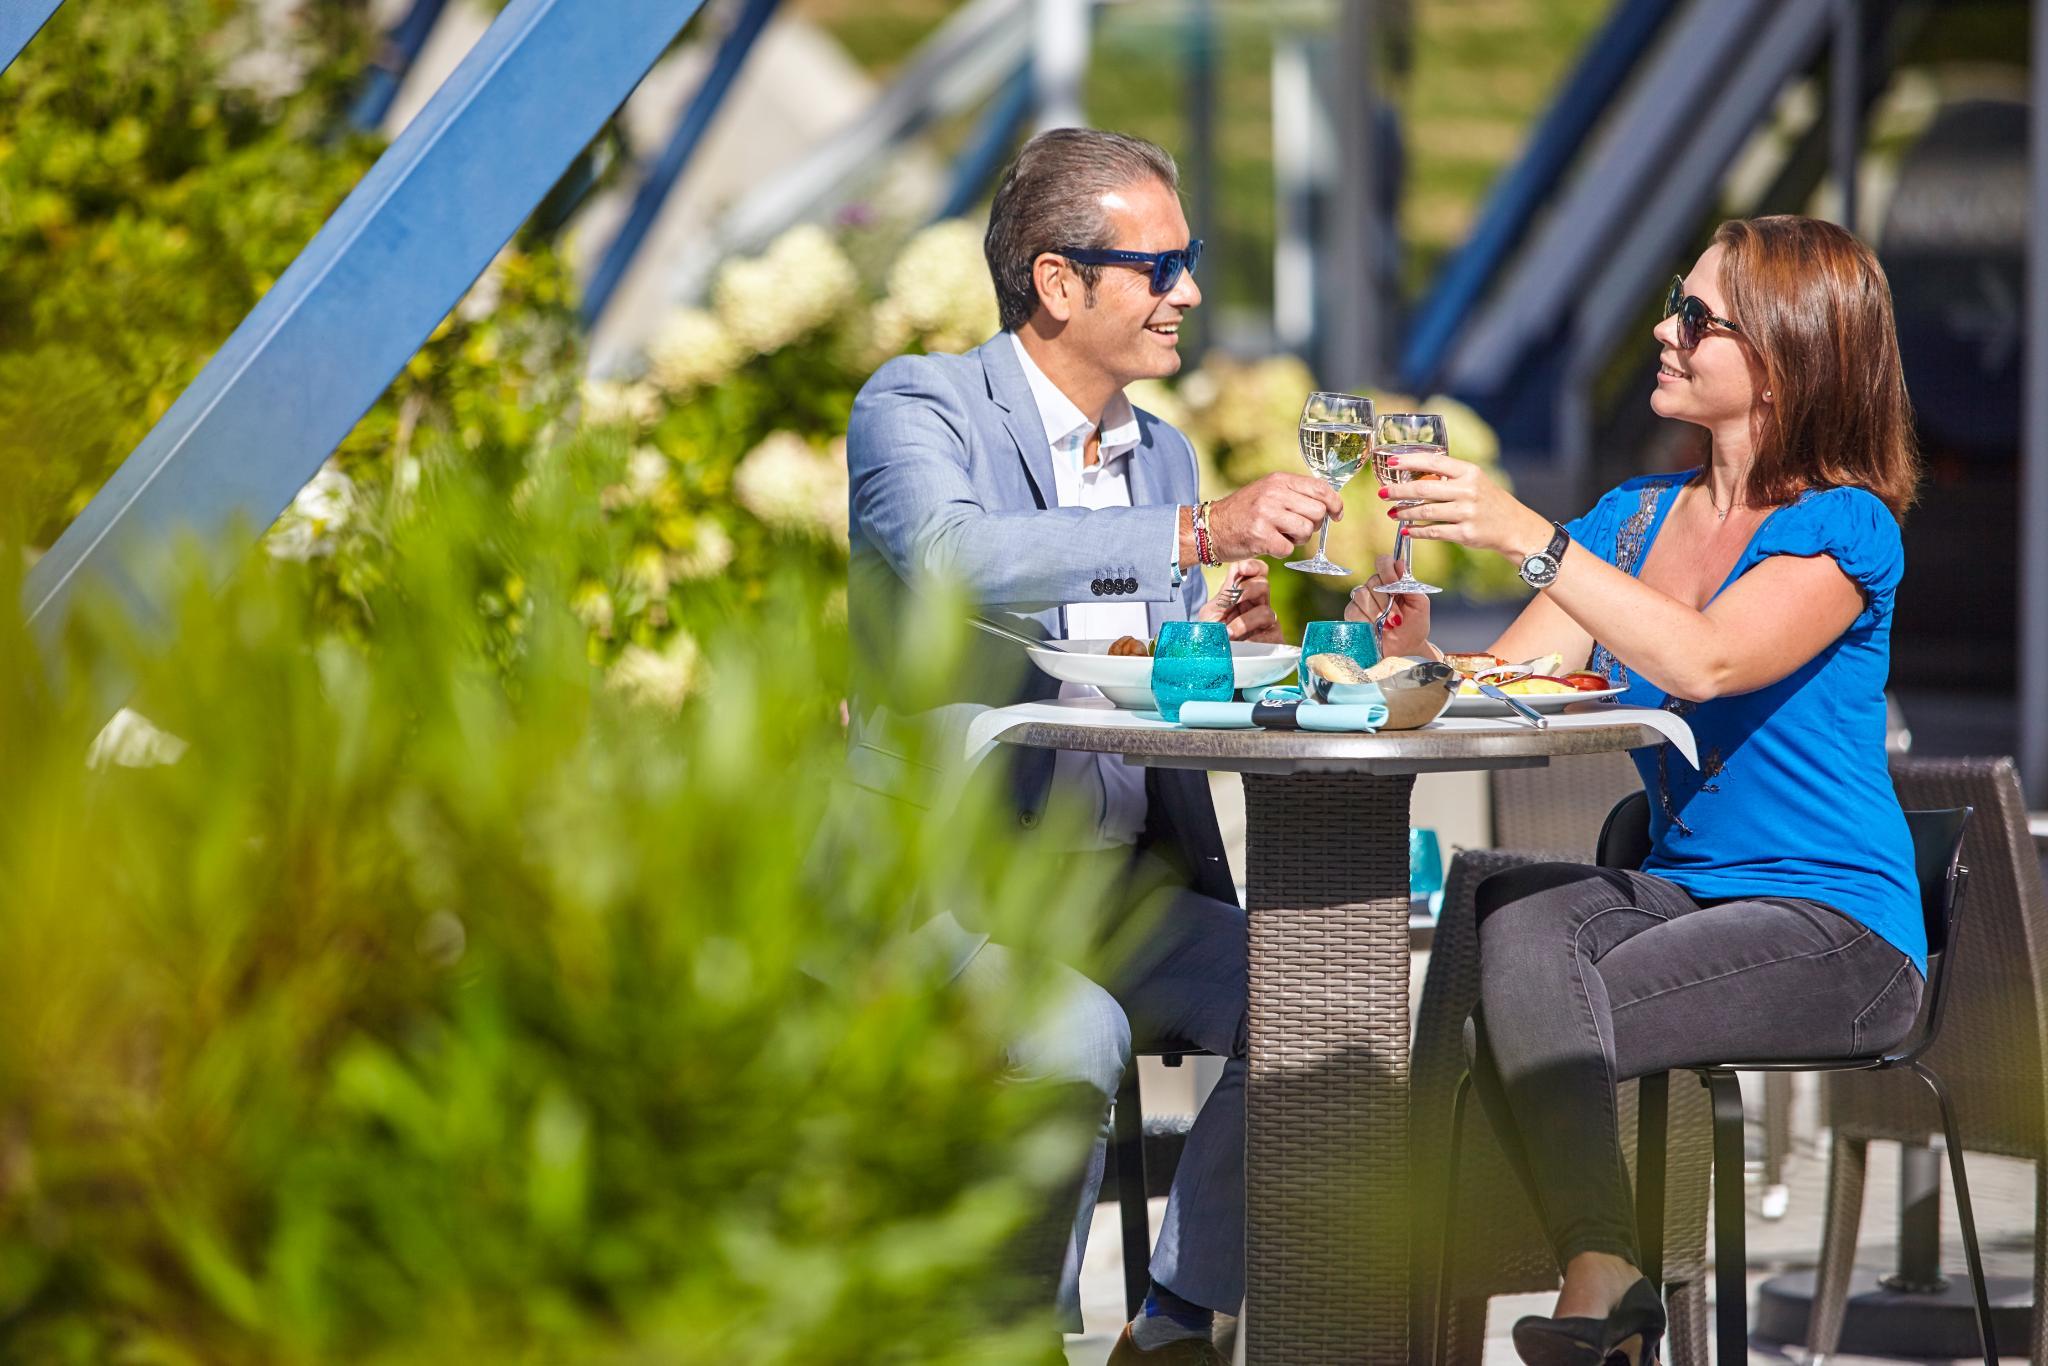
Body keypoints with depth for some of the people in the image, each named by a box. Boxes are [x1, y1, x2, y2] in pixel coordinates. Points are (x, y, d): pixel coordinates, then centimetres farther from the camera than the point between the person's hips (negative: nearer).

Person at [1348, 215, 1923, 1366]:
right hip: (1682, 887, 6)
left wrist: (1526, 535, -33)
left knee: (1523, 1035, -26)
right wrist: (1419, 655, -17)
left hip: (1835, 926, -6)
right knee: (1517, 915, -28)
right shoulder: (1637, 515, 14)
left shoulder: (1845, 528, -8)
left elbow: (1705, 662, -27)